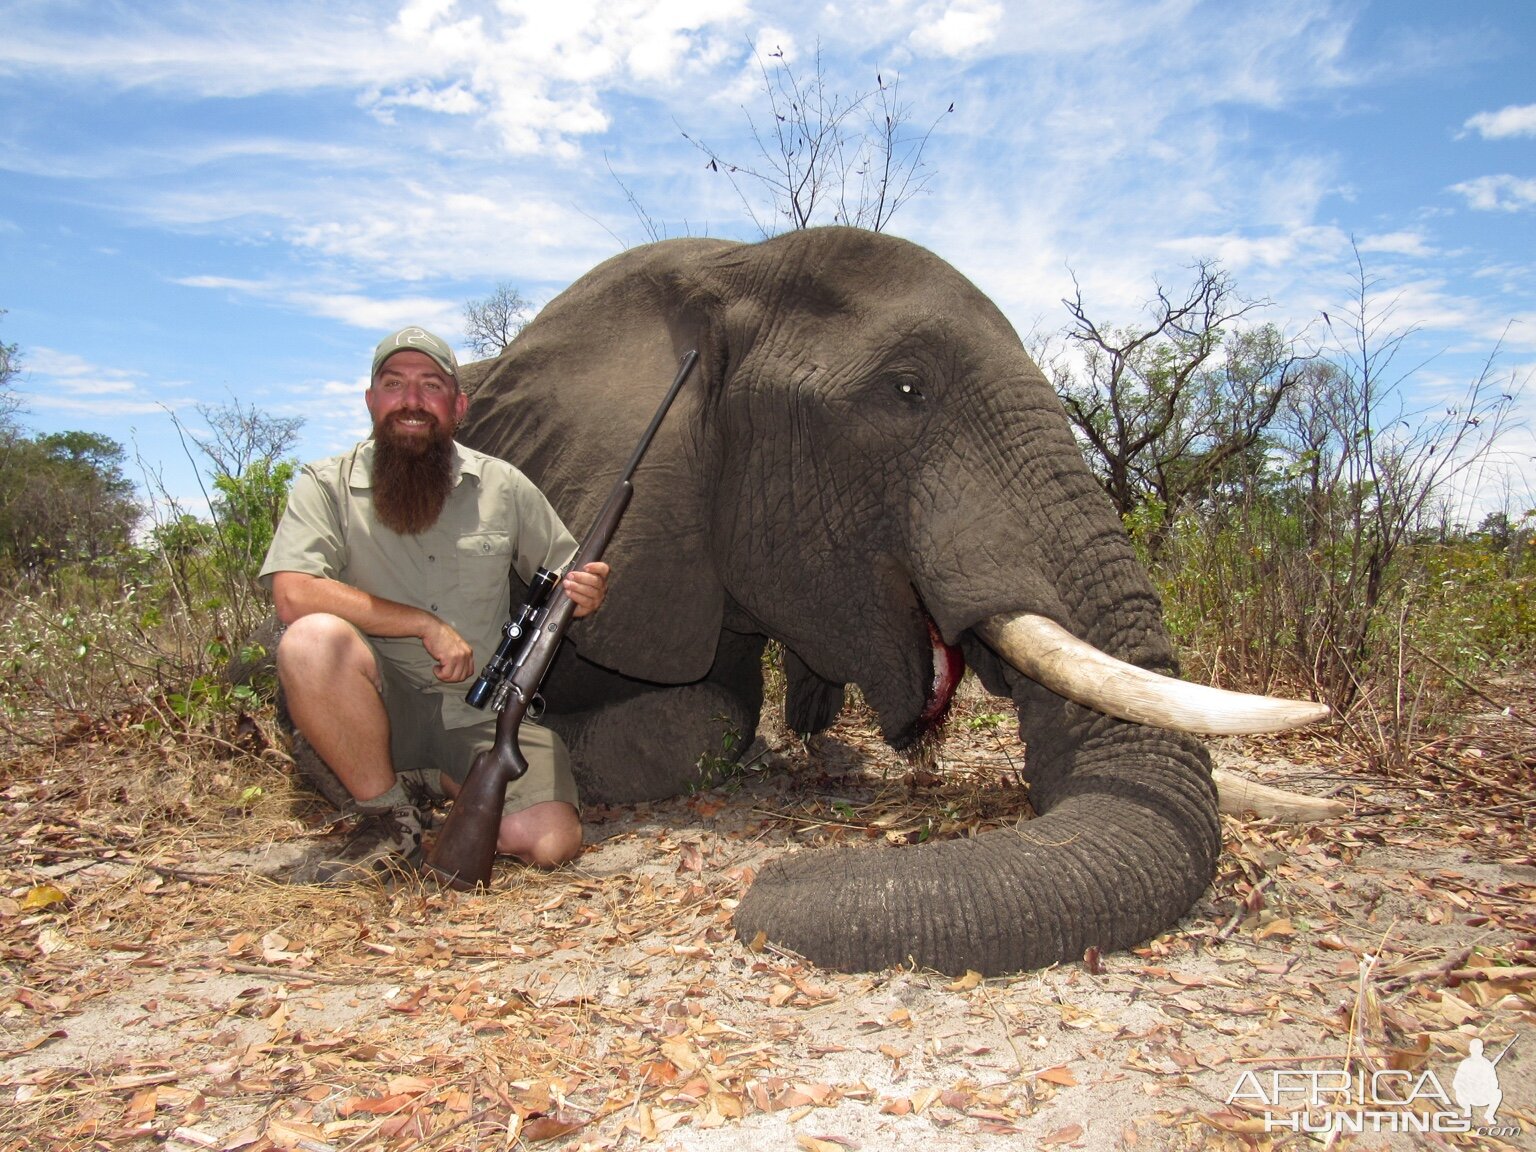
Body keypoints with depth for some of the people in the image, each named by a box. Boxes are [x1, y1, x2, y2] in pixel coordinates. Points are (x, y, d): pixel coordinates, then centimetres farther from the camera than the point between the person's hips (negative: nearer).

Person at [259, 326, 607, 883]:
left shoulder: (503, 486, 4)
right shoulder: (327, 485, -3)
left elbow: (565, 576, 13)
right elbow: (293, 596, -18)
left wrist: (586, 592, -12)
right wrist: (426, 625, -20)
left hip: (482, 711, 1)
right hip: (381, 704, -1)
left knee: (550, 842, -20)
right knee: (314, 638, -33)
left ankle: (442, 782, 13)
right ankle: (389, 816, -10)